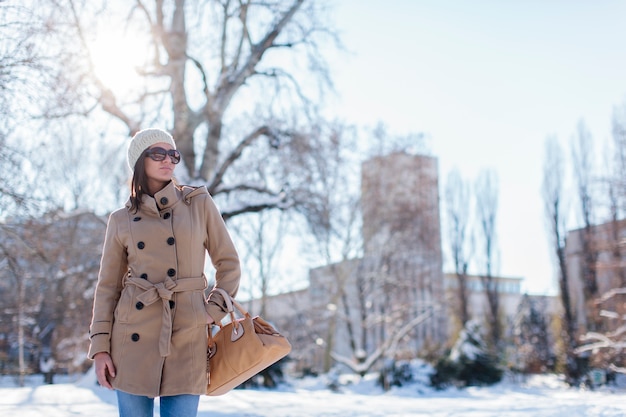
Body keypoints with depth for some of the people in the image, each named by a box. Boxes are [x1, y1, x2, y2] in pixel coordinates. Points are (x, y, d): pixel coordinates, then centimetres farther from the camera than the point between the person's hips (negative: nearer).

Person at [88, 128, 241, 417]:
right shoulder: (121, 220, 7)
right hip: (134, 336, 1)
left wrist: (213, 311, -2)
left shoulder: (200, 204, 5)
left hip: (186, 336, -1)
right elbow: (108, 286, 8)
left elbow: (228, 264, 9)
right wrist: (100, 348, 1)